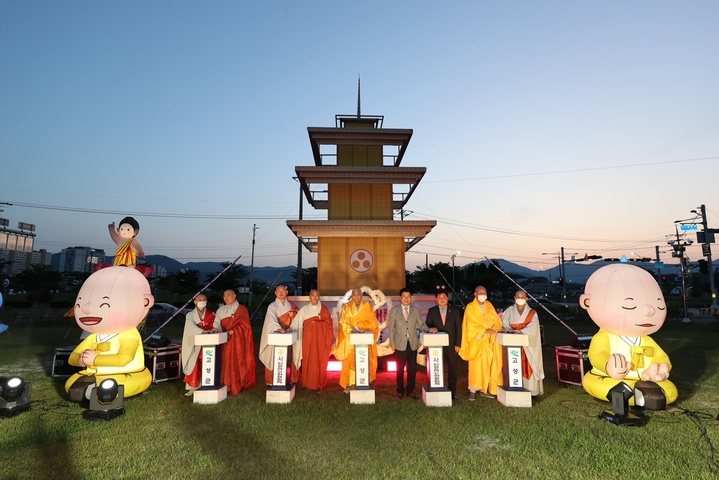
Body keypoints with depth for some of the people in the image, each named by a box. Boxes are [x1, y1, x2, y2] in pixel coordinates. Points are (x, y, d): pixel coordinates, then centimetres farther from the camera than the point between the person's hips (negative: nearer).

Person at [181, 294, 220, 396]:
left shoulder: (211, 315, 10)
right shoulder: (190, 315, 4)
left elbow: (217, 326, -3)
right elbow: (192, 327, -14)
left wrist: (215, 329, -28)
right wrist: (203, 331, -31)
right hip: (194, 345, -1)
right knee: (194, 365, -5)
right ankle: (193, 387, 4)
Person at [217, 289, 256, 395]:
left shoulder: (241, 309, 3)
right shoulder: (221, 310, 14)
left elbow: (244, 324, -5)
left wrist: (233, 331, -14)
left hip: (239, 340, -3)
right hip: (226, 340, 3)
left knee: (238, 362, -4)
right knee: (227, 362, -3)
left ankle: (239, 384, 3)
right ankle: (227, 385, 4)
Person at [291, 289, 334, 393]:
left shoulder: (324, 308, 6)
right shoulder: (304, 309, 8)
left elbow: (328, 323, 0)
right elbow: (297, 322, 1)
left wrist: (317, 320, -10)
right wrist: (291, 328, -16)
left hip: (321, 338, -1)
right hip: (308, 338, 1)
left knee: (320, 361, -2)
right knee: (308, 361, -1)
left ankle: (319, 385, 6)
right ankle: (308, 383, 11)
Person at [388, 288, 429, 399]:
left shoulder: (416, 310, 7)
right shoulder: (394, 310, 2)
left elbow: (421, 324, 6)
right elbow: (391, 328, 2)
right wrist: (392, 342, -2)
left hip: (413, 344, 2)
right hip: (400, 344, -2)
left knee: (412, 368, 7)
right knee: (400, 369, 6)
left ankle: (410, 390, 23)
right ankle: (400, 391, 21)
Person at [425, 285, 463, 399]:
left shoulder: (455, 310, 4)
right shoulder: (431, 311, 4)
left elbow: (458, 328, 2)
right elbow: (427, 326, 6)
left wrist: (458, 344, -4)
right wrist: (431, 329, -18)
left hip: (452, 345, 0)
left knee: (453, 368, 6)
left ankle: (453, 391, 20)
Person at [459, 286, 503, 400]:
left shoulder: (489, 305, 10)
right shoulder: (470, 307, -4)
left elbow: (496, 320, 7)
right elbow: (472, 325, -10)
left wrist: (494, 329, -12)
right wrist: (485, 330, -20)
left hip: (490, 341, 4)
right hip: (477, 340, -4)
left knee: (488, 364, 4)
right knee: (476, 365, -6)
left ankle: (484, 389, 14)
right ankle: (473, 390, 1)